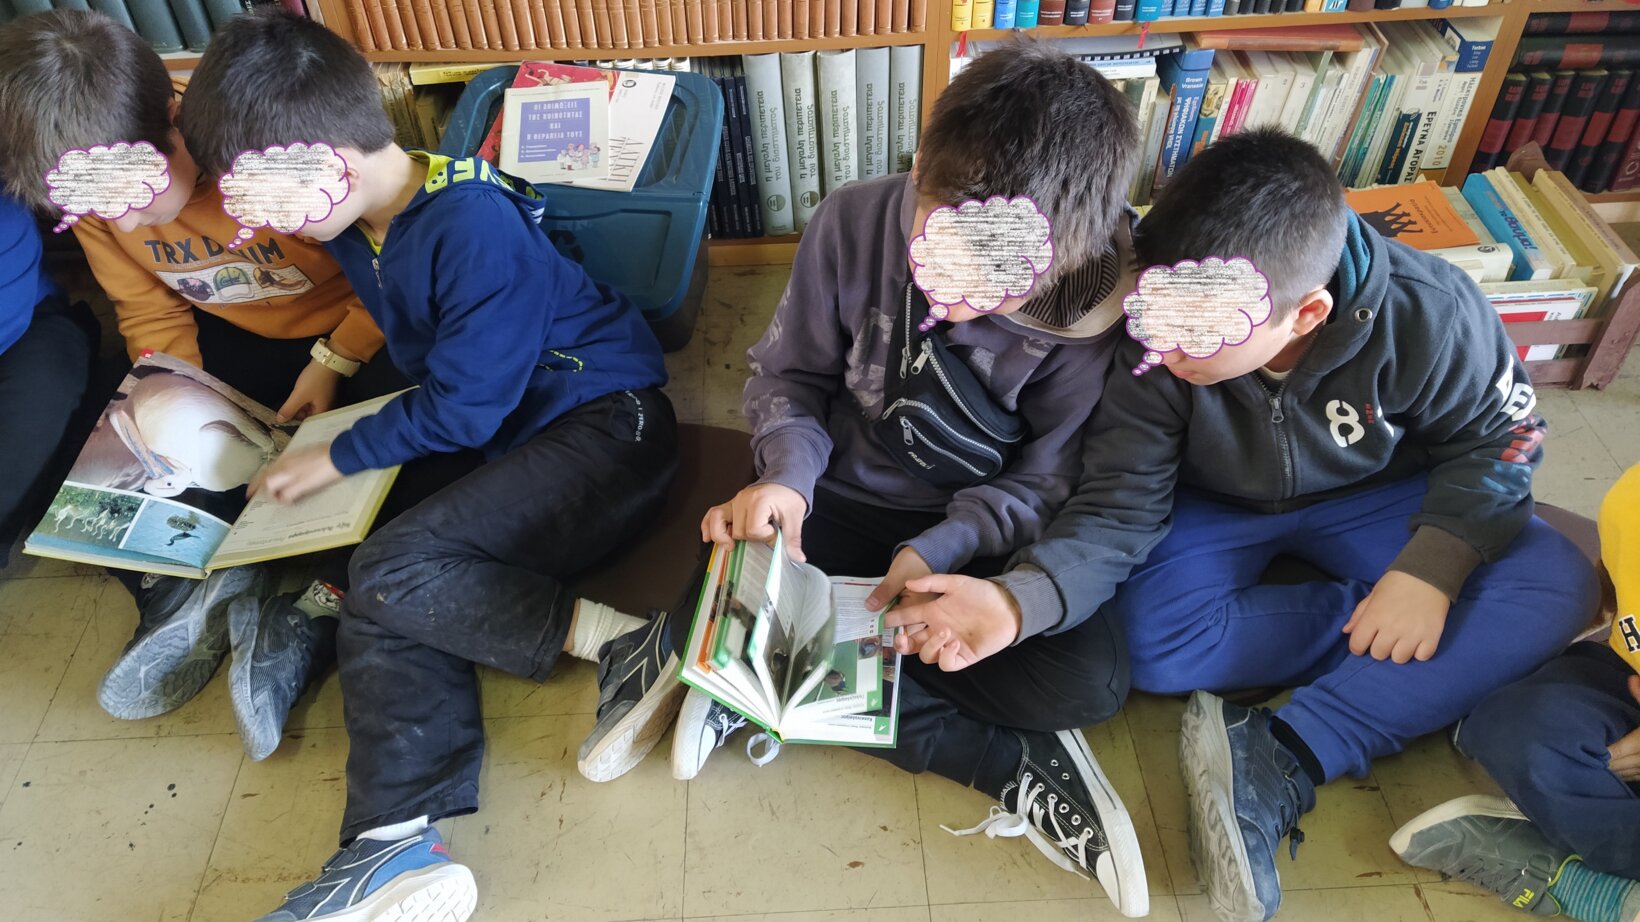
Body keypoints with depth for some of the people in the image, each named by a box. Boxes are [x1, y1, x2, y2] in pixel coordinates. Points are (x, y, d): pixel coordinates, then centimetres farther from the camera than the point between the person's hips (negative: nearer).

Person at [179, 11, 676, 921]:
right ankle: (399, 843, -16)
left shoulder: (475, 224, -20)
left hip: (604, 426, -9)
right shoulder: (363, 227, 7)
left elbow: (462, 409, -17)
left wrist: (337, 459, -5)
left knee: (390, 574, -22)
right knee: (377, 591, -11)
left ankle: (618, 640, -21)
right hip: (501, 432, 9)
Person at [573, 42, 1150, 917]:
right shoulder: (854, 222, -17)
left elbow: (1045, 481, -13)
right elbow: (789, 375, -3)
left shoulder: (1095, 314, -21)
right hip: (840, 505, 1)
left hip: (980, 537, 0)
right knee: (711, 622, -24)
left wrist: (943, 547, -29)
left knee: (1091, 678, -25)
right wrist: (788, 474, -22)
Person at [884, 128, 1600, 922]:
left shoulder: (1427, 315, -27)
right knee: (1143, 644, -30)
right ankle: (1428, 684, -9)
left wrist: (1432, 565, -27)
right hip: (1215, 506, -1)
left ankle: (1279, 763, -29)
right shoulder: (1154, 340, -29)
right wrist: (1020, 600, -44)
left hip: (1370, 497, 2)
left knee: (1556, 585, -23)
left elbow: (1496, 437, -9)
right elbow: (1120, 507, -25)